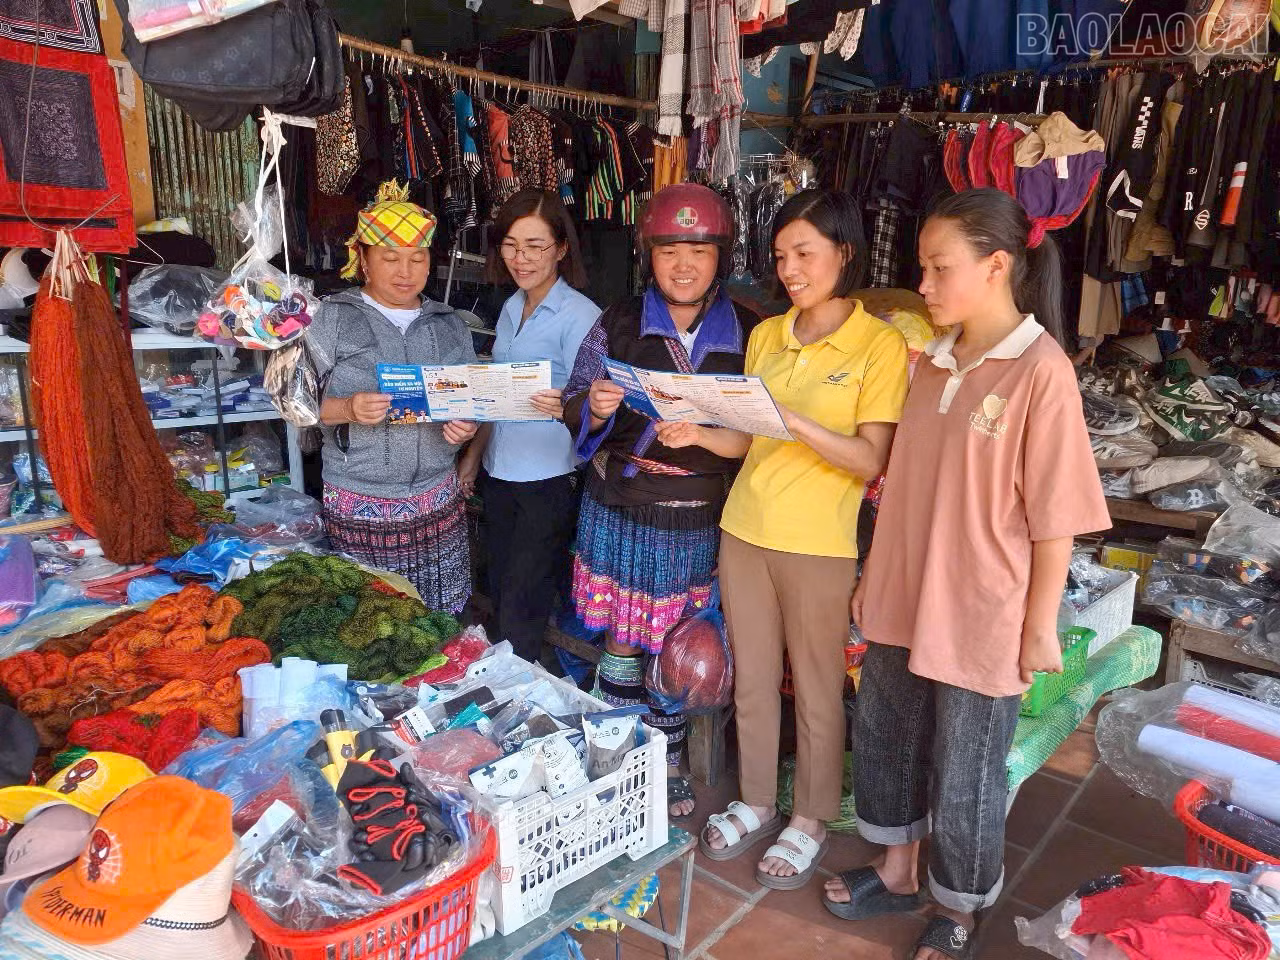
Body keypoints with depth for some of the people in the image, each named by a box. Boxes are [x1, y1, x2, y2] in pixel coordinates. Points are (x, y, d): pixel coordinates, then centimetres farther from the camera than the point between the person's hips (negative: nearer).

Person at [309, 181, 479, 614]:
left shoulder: (450, 326, 10)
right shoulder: (332, 318, 0)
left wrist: (465, 427, -9)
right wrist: (347, 409, -23)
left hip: (437, 500, 3)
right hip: (360, 506, -2)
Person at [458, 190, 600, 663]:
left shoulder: (580, 315, -12)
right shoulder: (511, 308, 11)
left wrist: (563, 406, -37)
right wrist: (472, 456, 18)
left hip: (550, 478, -7)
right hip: (499, 472, 7)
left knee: (521, 612, -1)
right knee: (500, 595, 16)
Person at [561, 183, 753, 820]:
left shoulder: (744, 334, -2)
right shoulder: (618, 324, -4)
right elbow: (575, 410, 0)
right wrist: (595, 407, -21)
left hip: (701, 522, 1)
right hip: (622, 513, 0)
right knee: (621, 641, 11)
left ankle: (667, 762, 35)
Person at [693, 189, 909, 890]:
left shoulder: (880, 344, -8)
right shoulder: (765, 335, 8)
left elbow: (869, 460, -14)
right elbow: (750, 438, 10)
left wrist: (795, 420, -28)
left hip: (818, 543, -5)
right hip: (744, 529, 5)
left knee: (816, 689, 11)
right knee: (752, 679, 16)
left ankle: (810, 820, 31)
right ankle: (756, 802, 36)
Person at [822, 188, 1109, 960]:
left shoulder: (1042, 371, -16)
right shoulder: (933, 362, 4)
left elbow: (1056, 518, -14)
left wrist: (1040, 627, -11)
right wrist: (874, 575, 13)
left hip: (982, 618, -6)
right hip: (903, 602, 7)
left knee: (966, 777, 12)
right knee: (886, 741, 21)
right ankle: (898, 872, 45)